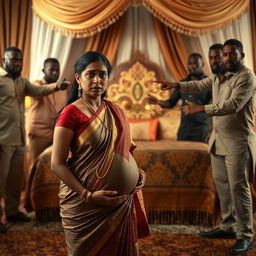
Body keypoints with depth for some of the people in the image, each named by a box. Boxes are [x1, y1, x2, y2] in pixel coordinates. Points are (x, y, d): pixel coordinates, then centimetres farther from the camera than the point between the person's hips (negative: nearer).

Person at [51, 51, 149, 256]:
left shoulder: (115, 111, 6)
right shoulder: (71, 114, -11)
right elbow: (57, 164, -12)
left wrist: (137, 171, 0)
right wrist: (88, 195, -20)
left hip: (123, 202, 5)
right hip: (86, 206, -5)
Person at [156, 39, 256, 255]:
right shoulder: (219, 76, 13)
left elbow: (233, 105, -23)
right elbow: (200, 85, 28)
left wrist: (201, 108, -24)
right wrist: (176, 85, 17)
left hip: (237, 140, -8)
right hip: (218, 139, 8)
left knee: (238, 187, -6)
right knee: (222, 185, 12)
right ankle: (228, 227, 24)